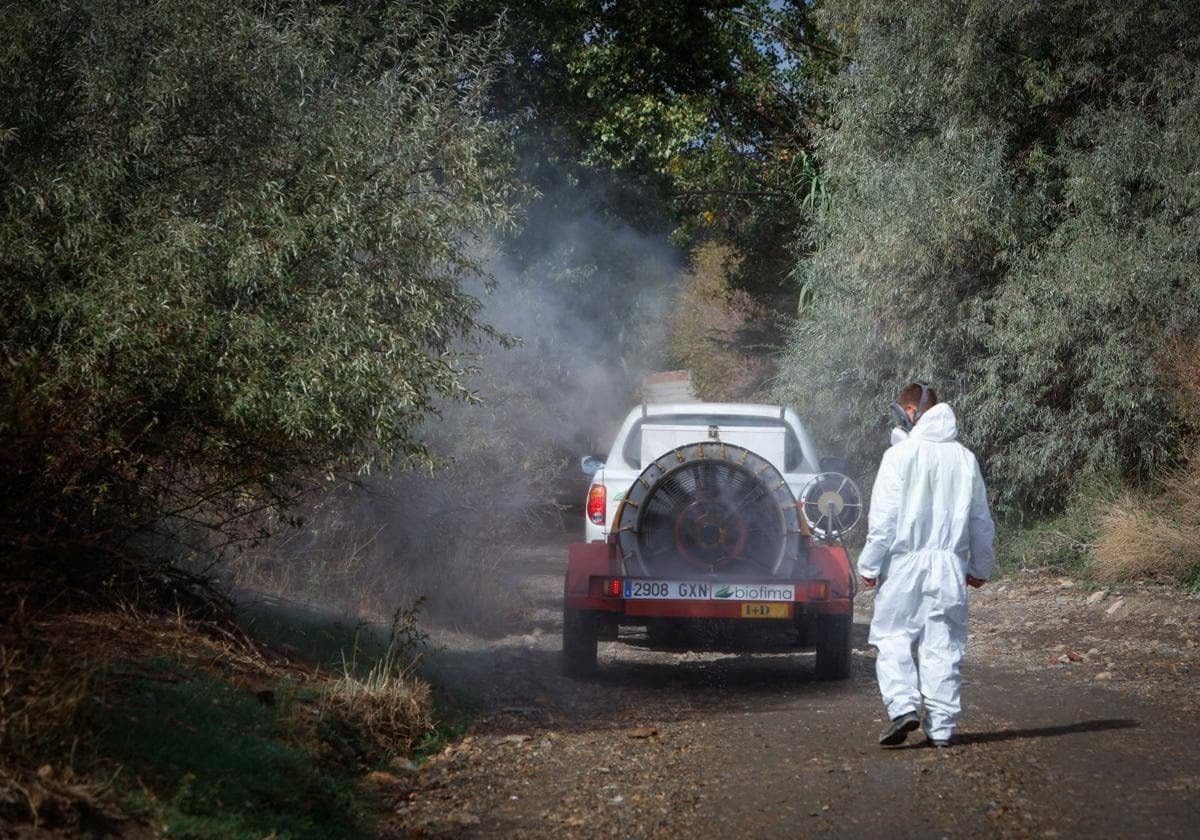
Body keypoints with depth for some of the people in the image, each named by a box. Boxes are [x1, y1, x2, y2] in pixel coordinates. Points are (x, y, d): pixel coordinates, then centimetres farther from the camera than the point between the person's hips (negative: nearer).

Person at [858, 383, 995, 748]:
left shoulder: (901, 455, -7)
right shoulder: (965, 459, 10)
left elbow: (883, 517, -9)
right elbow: (981, 521, 15)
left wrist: (870, 564, -2)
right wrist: (980, 567, 25)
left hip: (905, 564, -4)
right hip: (949, 565, 4)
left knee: (894, 638, 4)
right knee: (942, 647, 6)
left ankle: (903, 706, -15)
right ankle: (941, 727, 5)